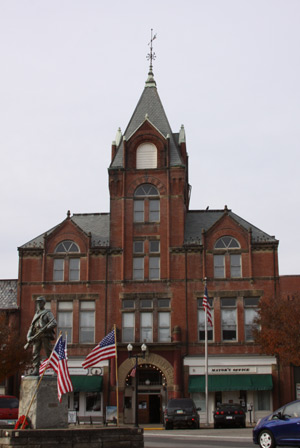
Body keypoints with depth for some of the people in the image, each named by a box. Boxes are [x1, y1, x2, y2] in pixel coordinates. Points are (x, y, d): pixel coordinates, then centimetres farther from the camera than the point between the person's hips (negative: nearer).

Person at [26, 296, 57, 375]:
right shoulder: (36, 315, 23)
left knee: (49, 353, -6)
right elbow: (31, 327, 22)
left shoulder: (47, 313, 4)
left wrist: (45, 328, -21)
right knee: (35, 352, -5)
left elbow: (54, 323, -9)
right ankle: (36, 370, -5)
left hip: (45, 336, -6)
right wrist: (29, 337, 7)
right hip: (36, 336, 6)